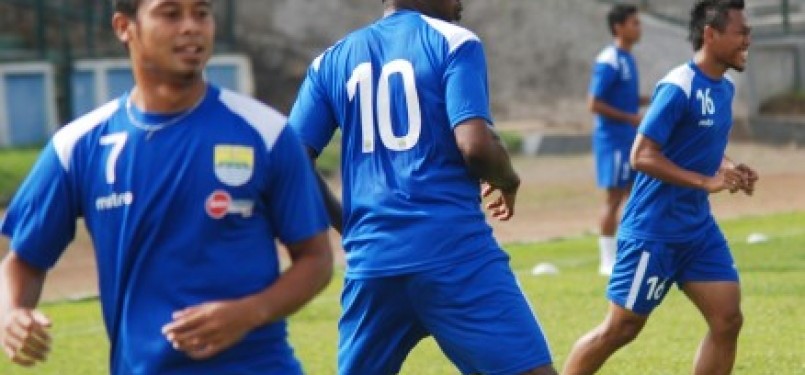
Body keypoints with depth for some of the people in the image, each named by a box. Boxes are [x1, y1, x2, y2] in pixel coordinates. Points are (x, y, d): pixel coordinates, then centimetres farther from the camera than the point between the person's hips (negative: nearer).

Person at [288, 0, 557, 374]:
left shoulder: (333, 59, 14)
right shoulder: (453, 41, 0)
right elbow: (475, 144, -13)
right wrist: (508, 181, 8)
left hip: (372, 259, 5)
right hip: (455, 252, -5)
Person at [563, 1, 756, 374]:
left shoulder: (724, 88, 8)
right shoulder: (678, 88, -19)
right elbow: (642, 156, -22)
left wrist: (729, 169, 3)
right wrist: (705, 182, -26)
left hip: (699, 230, 8)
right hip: (654, 232, -8)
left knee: (728, 320, -1)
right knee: (621, 328, 0)